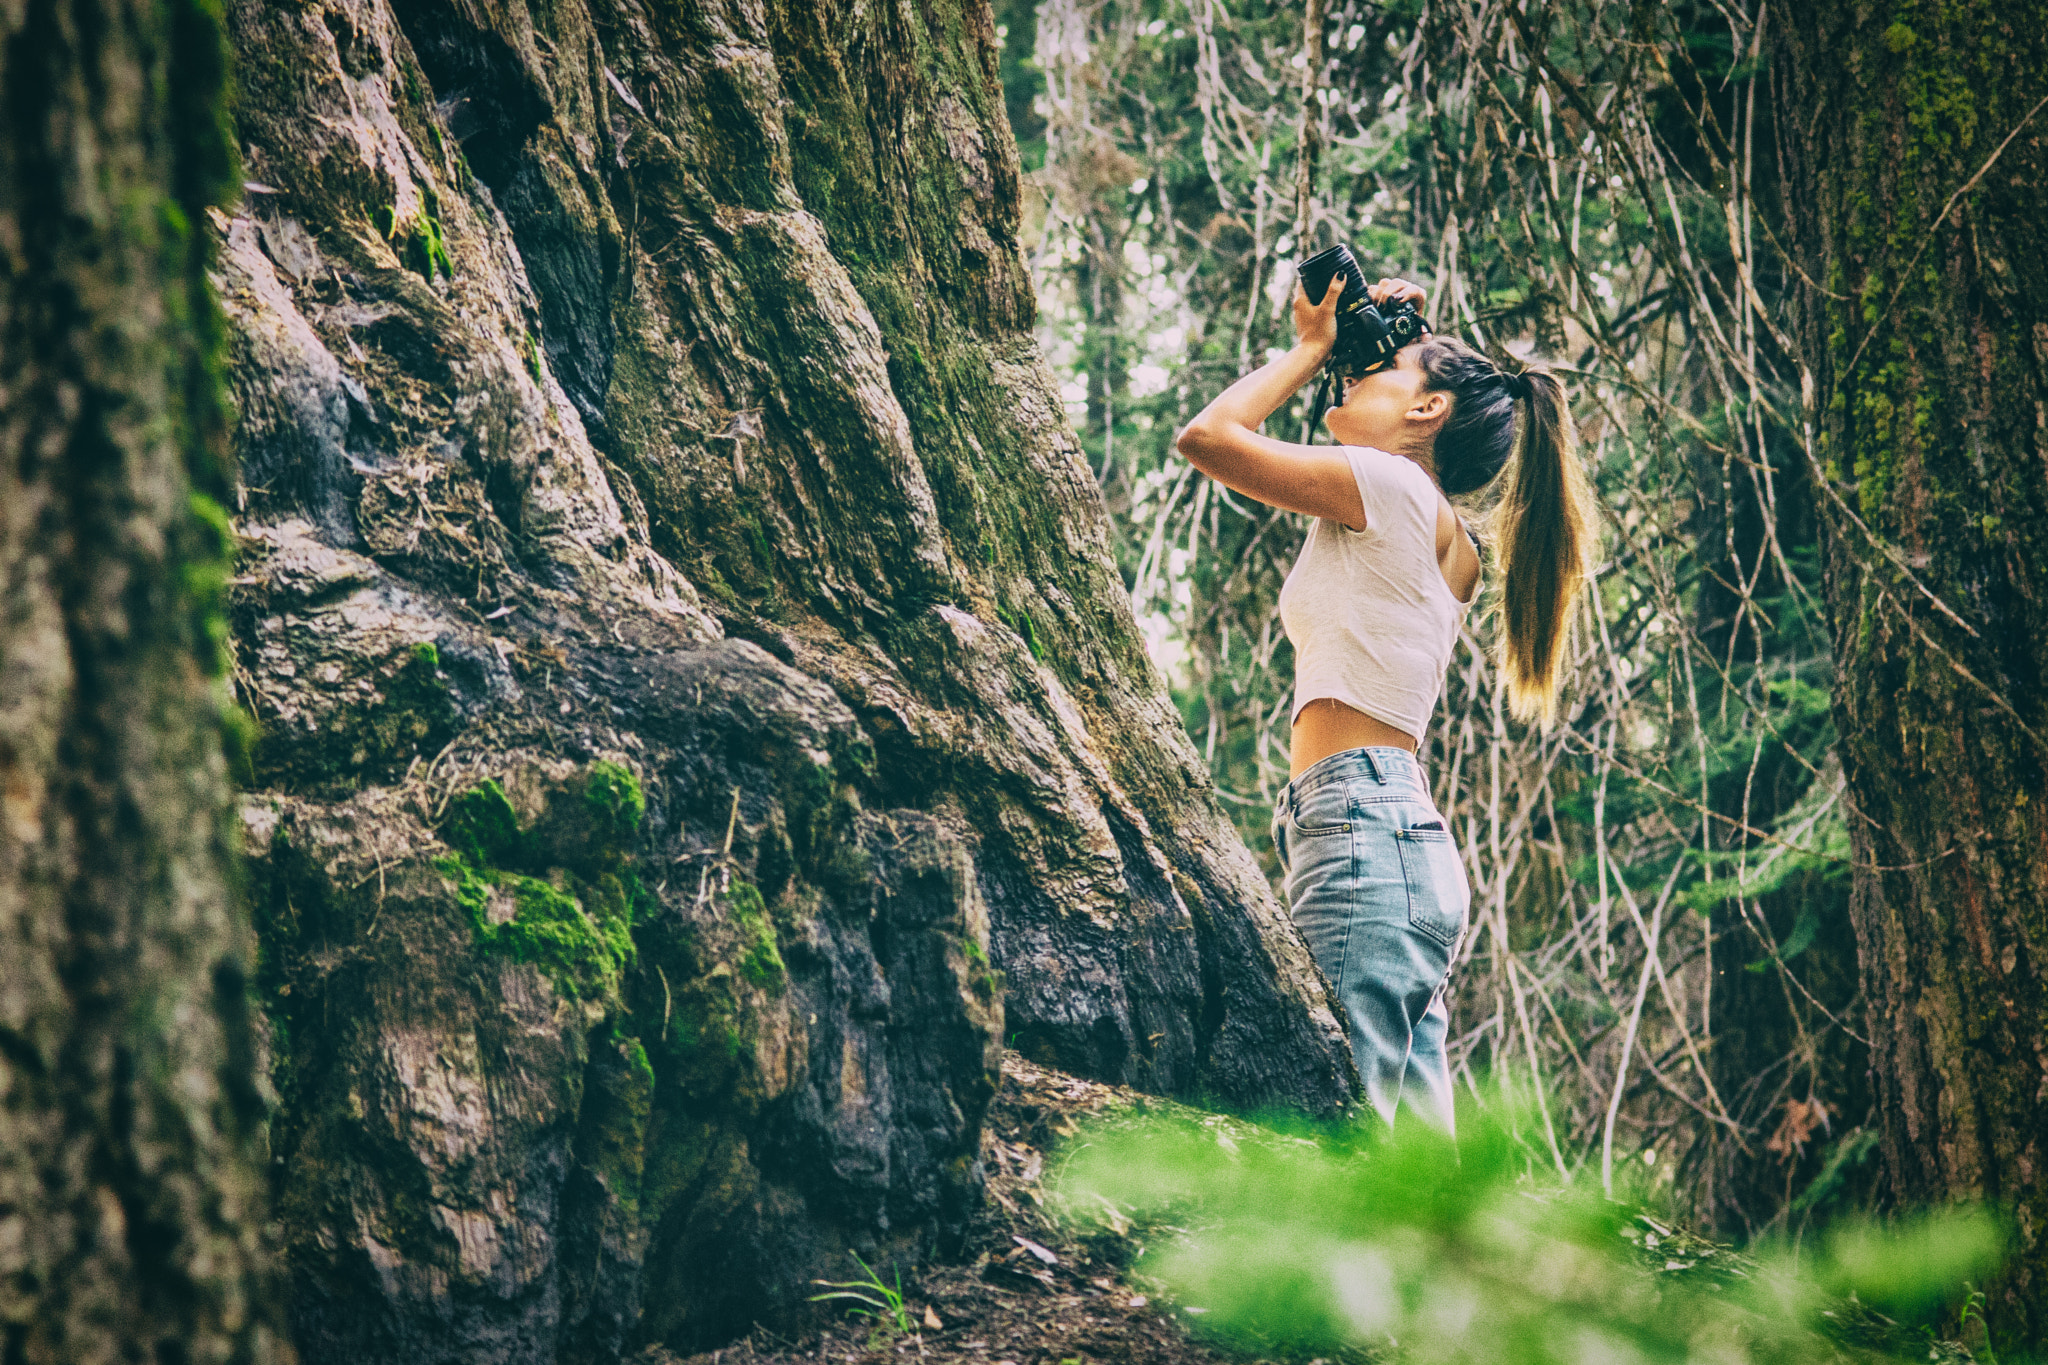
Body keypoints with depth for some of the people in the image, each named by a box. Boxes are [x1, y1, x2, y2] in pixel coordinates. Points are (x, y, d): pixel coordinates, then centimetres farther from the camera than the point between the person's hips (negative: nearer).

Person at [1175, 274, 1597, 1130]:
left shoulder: (1393, 486, -2)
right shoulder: (1441, 542, 24)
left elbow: (1207, 436, -2)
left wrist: (1310, 349, 11)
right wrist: (1325, 348, 33)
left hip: (1359, 820, -10)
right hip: (1409, 837, 10)